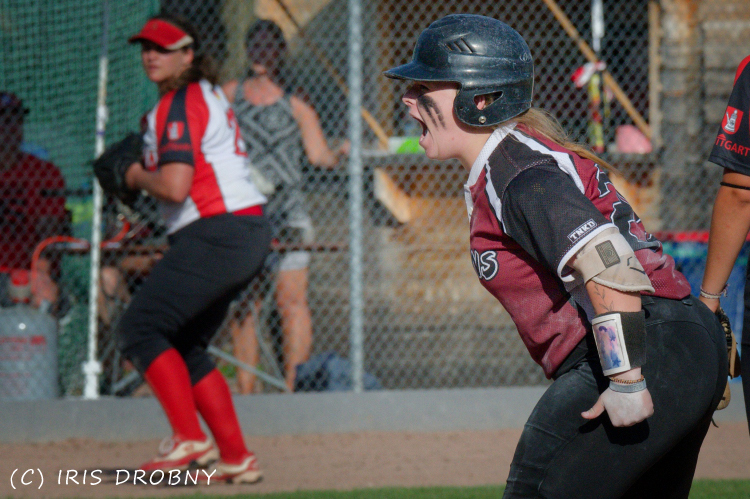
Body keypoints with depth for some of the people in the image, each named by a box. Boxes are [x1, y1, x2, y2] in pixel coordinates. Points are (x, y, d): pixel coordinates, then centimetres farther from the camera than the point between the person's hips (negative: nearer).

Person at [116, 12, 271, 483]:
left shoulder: (179, 104, -11)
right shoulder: (209, 94, 20)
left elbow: (174, 185, -20)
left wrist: (136, 176, -2)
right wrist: (149, 169, 17)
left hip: (217, 234, -10)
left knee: (139, 328, -9)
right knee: (183, 347, 15)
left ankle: (189, 438, -18)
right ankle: (236, 458, 11)